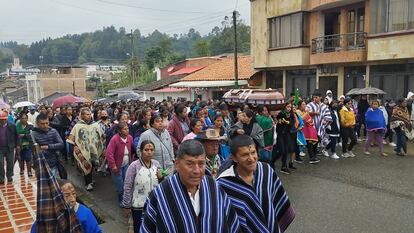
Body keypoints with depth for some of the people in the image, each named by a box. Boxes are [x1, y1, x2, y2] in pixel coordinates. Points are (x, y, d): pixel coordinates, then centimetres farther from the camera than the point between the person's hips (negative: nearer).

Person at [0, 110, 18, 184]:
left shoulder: (12, 126, -5)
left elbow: (16, 136, 1)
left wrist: (16, 145, -1)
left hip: (9, 148, 0)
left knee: (10, 163, 10)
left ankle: (9, 176, 25)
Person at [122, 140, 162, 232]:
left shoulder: (156, 164, -1)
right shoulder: (134, 166, -15)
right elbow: (127, 187, -11)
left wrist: (161, 177, -12)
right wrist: (127, 205, -8)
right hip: (139, 205, -4)